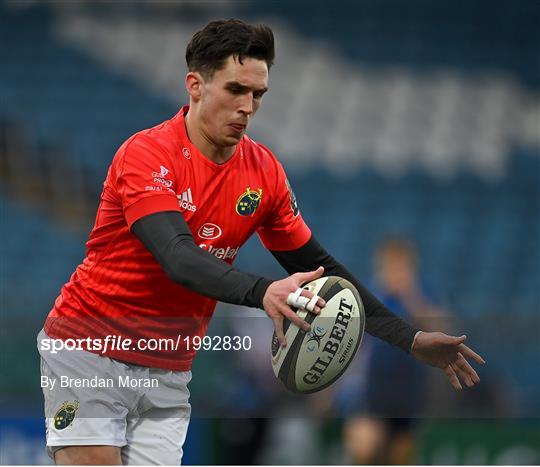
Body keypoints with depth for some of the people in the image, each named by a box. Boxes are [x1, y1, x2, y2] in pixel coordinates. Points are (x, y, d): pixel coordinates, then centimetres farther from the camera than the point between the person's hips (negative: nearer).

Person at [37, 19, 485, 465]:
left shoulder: (264, 170, 1)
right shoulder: (146, 153, -17)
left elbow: (318, 267, 8)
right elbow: (179, 258, -31)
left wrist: (409, 338, 1)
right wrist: (262, 292, -48)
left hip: (167, 371, 5)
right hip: (90, 348, -5)